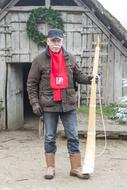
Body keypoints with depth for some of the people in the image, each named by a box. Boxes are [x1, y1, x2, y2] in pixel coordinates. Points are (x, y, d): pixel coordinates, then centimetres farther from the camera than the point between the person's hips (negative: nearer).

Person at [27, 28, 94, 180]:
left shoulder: (70, 58, 6)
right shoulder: (40, 60, -3)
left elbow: (78, 75, 13)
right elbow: (31, 83, 0)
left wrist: (88, 79, -9)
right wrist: (34, 102, -7)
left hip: (68, 104, 2)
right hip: (49, 105, -2)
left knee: (73, 137, 5)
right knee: (50, 137, 8)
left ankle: (76, 168, 14)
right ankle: (50, 167, 20)